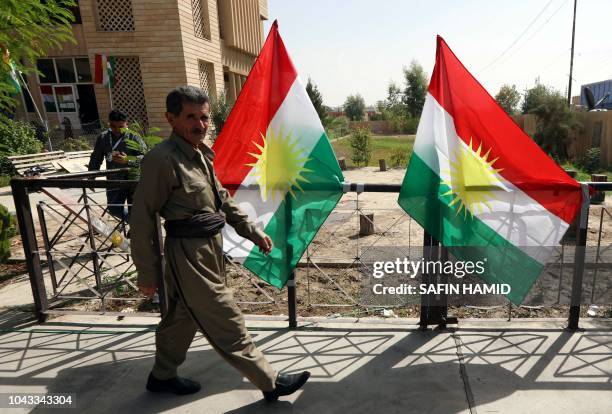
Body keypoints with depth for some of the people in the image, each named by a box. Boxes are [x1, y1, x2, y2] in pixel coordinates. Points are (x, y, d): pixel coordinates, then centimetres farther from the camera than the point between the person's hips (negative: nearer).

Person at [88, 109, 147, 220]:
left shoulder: (134, 137, -10)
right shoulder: (103, 138, 4)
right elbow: (95, 159, 13)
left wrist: (128, 160, -34)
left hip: (133, 180, -5)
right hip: (114, 181, 5)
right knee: (114, 209, 11)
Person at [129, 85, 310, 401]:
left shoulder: (201, 153, 8)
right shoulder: (161, 160, -18)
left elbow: (222, 199, 16)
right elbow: (142, 219, -16)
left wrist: (253, 232, 12)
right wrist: (147, 273, -12)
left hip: (210, 248, 9)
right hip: (188, 255, -9)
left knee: (183, 316, 23)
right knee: (228, 325, 3)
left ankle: (162, 376, 44)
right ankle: (270, 382, 18)